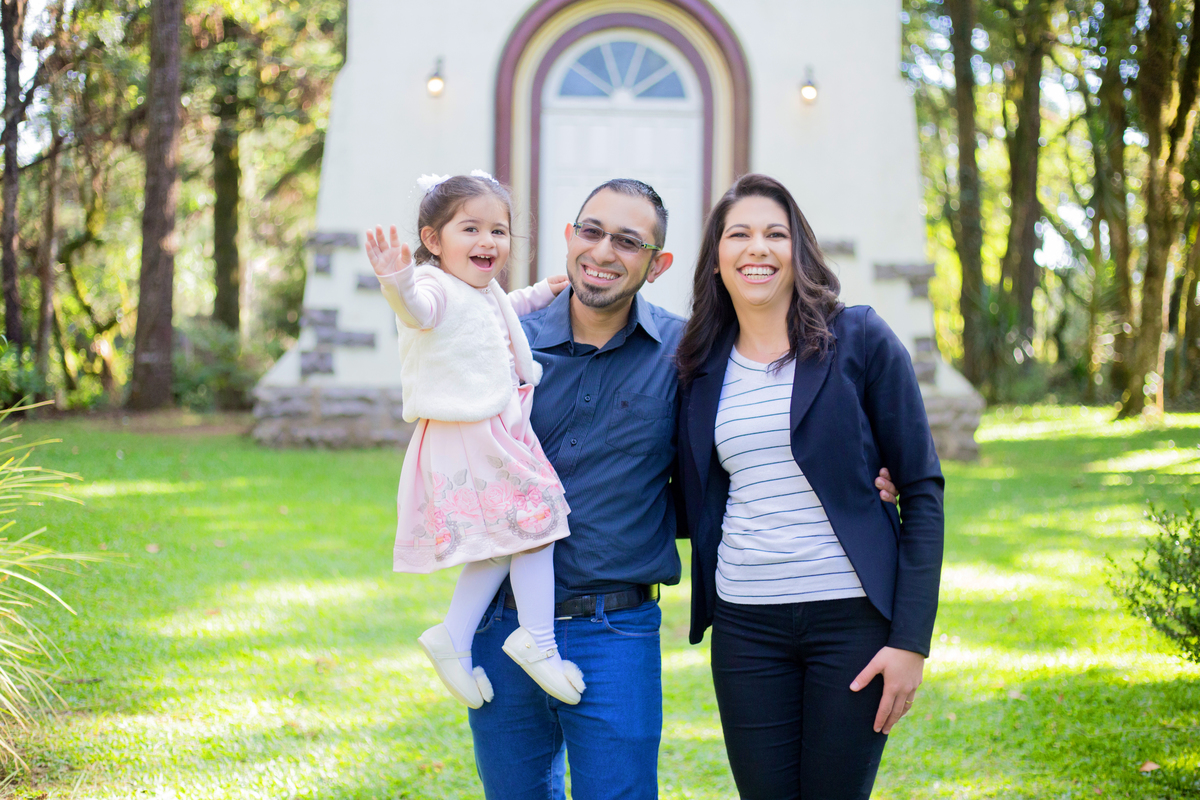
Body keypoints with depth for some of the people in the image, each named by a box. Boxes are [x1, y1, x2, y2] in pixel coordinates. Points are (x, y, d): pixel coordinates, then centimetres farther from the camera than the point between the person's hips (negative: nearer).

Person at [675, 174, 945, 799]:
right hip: (744, 624, 3)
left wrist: (912, 639, -9)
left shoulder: (859, 340, -2)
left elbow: (922, 489, -4)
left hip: (852, 616, -3)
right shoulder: (705, 368, 9)